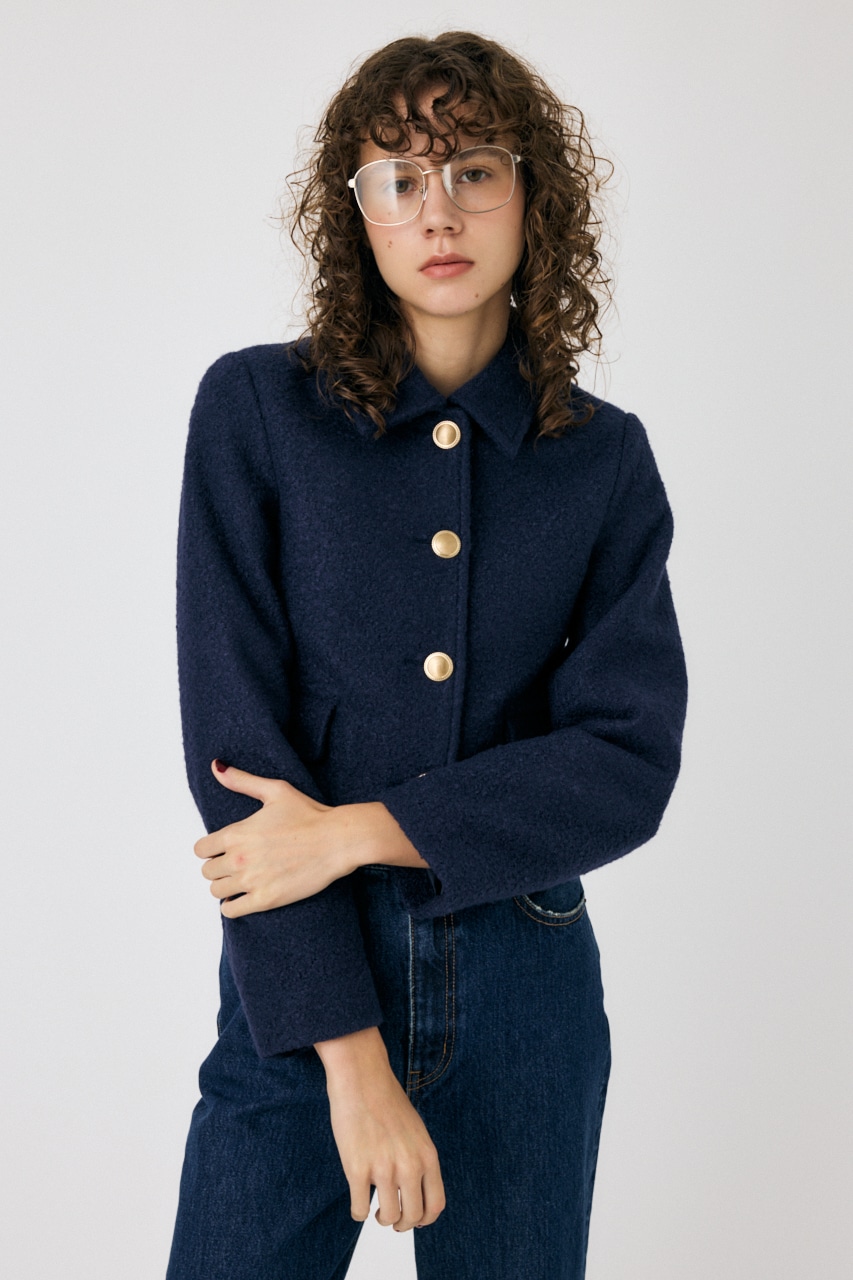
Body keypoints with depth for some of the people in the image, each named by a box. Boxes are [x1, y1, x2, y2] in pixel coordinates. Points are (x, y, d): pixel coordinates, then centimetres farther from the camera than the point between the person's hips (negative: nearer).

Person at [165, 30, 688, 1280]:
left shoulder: (604, 459, 1)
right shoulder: (256, 410, -5)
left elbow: (630, 766, -5)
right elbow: (238, 739, -10)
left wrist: (358, 830, -16)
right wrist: (351, 1056, -15)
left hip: (526, 991, 2)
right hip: (297, 991, -2)